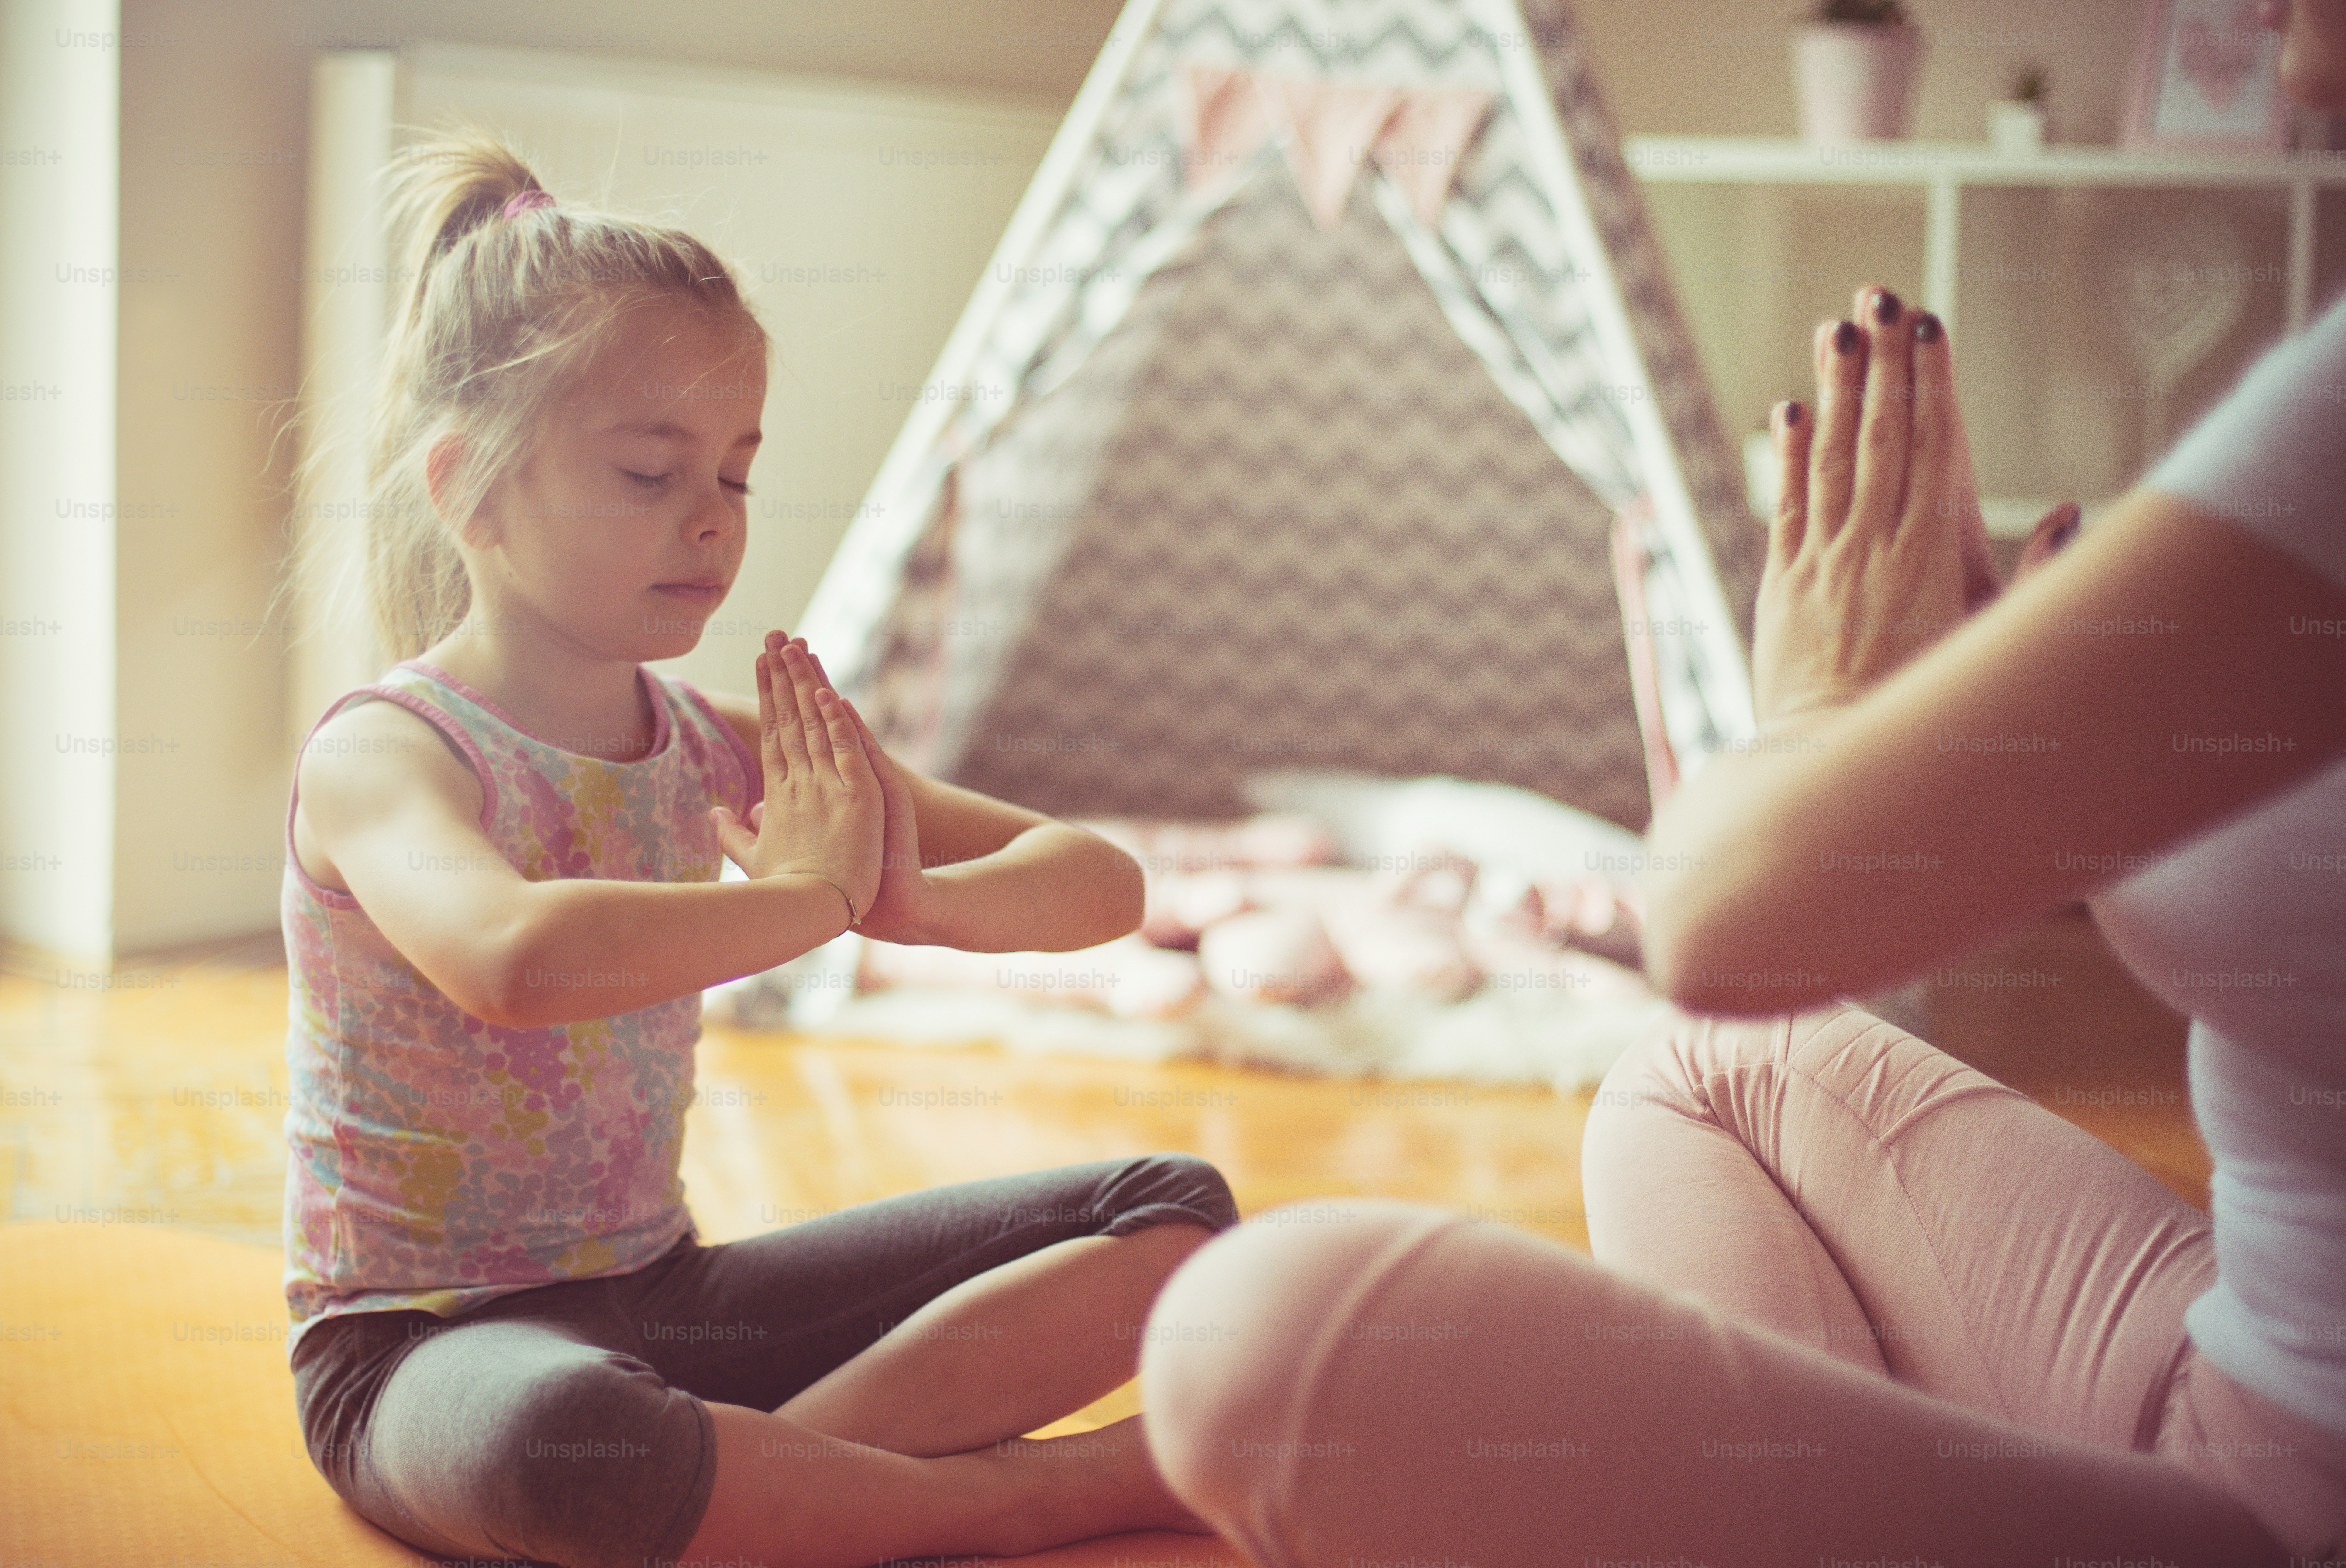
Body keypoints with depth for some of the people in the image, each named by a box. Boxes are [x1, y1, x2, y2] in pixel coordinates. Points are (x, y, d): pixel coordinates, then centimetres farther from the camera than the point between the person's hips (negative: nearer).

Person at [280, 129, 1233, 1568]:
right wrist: (808, 895, -27)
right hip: (424, 1335, -7)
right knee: (555, 1439, -45)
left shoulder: (719, 748, 2)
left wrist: (911, 899, -20)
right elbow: (510, 959, -42)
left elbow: (1102, 882, 3)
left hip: (662, 1290, 7)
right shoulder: (383, 751, -16)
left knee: (1174, 1215, 0)